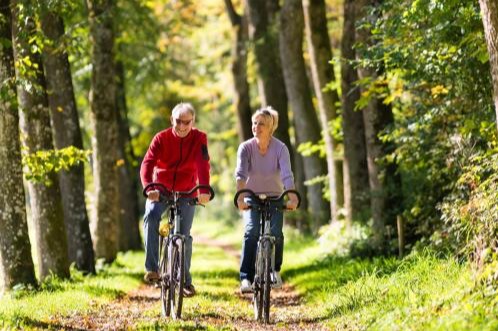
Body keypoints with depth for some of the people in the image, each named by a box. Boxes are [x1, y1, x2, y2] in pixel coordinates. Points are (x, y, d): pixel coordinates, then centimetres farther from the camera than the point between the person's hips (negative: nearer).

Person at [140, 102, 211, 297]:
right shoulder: (161, 138, -11)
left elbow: (202, 164, -25)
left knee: (184, 236, -3)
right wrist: (148, 187, -42)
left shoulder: (199, 139, -10)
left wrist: (204, 190, -42)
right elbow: (148, 163, -23)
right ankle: (152, 269, -28)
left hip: (186, 193, 0)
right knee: (151, 216, -28)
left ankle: (185, 280, 13)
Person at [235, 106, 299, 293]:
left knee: (275, 233, -17)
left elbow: (287, 175, -27)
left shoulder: (280, 148, -14)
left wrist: (292, 198, -44)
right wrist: (241, 198, -44)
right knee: (251, 231, -23)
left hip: (274, 197, 0)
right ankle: (246, 278, -22)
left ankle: (275, 270, 11)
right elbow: (240, 174, -28)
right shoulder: (246, 148, -14)